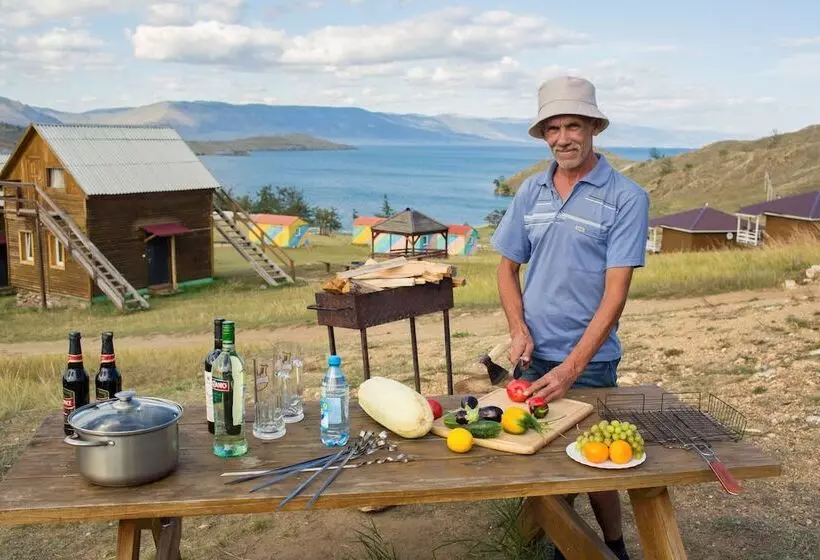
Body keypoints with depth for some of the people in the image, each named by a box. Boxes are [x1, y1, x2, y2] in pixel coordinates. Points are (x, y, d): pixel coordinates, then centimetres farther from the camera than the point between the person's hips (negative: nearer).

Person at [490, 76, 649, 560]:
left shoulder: (626, 197, -12)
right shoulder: (531, 192, 3)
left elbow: (615, 293, -16)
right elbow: (508, 267, 10)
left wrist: (572, 366, -23)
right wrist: (519, 330, -6)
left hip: (590, 361, -4)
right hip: (533, 355, 4)